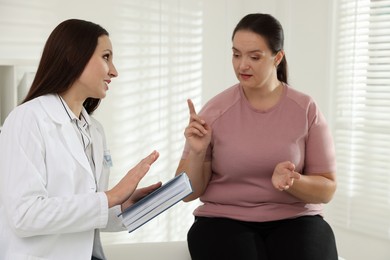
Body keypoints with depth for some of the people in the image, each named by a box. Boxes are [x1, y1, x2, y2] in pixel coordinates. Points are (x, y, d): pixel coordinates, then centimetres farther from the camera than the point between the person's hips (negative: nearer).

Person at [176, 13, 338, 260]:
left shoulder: (306, 110, -3)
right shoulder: (215, 110, -3)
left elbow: (327, 189, 1)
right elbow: (189, 193, 0)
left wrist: (292, 182, -19)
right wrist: (197, 153, -19)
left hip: (294, 219, 1)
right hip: (224, 220, 0)